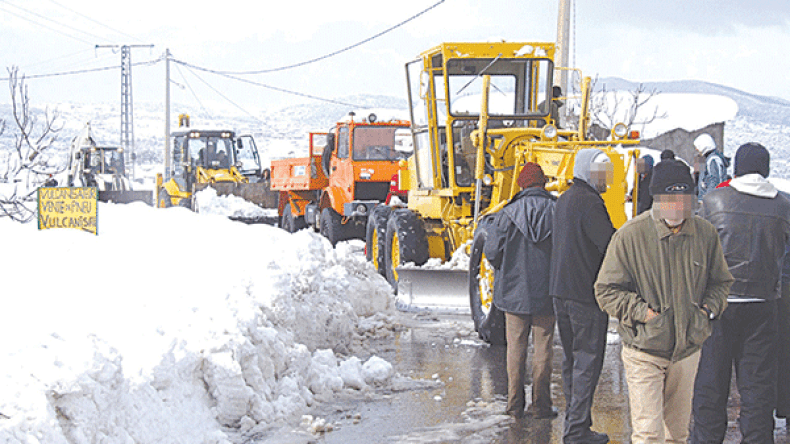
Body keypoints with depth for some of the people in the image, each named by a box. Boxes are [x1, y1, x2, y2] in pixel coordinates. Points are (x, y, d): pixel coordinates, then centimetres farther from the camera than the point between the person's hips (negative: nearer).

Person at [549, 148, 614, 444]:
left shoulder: (564, 200, 15)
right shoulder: (589, 202, -16)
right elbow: (610, 244, -20)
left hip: (561, 290, 9)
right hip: (586, 293, -9)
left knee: (571, 359, 15)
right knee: (587, 361, -4)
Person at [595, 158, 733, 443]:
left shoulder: (705, 234, 1)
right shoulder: (630, 235, -12)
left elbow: (721, 281, 16)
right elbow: (606, 291, -7)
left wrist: (708, 309, -2)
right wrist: (642, 312, -17)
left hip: (687, 350, 4)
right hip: (644, 352, -4)